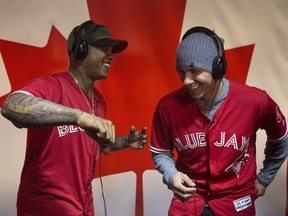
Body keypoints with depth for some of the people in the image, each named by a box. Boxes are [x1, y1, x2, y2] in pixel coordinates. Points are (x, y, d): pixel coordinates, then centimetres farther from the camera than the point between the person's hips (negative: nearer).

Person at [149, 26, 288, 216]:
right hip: (187, 200, 0)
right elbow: (160, 152, 1)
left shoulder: (255, 101, -17)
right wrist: (171, 175, -19)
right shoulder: (168, 106, -17)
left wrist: (265, 178, 10)